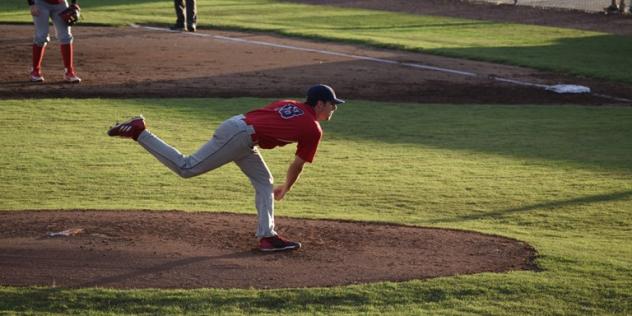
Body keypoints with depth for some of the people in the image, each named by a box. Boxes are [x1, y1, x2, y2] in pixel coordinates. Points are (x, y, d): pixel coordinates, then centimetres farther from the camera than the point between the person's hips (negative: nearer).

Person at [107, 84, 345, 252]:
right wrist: (285, 189, 23)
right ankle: (138, 132, -5)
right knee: (186, 168, -8)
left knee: (264, 181, 16)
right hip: (239, 135, -10)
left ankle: (267, 236, 13)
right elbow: (297, 165, 5)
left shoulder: (290, 104, 22)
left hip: (238, 123, 10)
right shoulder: (313, 130, -1)